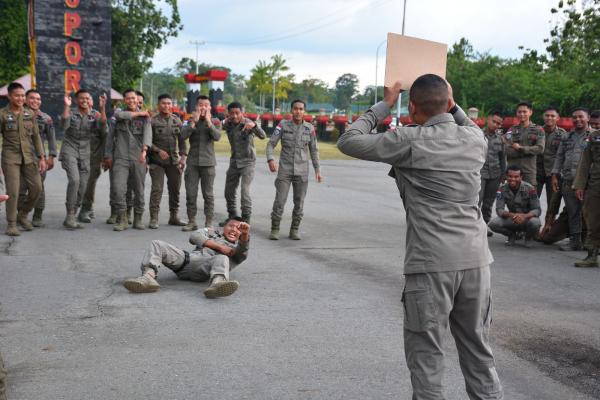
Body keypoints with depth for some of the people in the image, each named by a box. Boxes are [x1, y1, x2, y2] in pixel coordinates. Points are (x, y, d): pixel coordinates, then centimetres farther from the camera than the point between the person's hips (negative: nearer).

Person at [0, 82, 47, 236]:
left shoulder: (30, 114, 8)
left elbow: (36, 137, 10)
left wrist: (42, 158, 4)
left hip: (28, 156, 4)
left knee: (36, 187, 0)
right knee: (13, 191, -8)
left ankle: (22, 215, 22)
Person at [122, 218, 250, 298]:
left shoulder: (236, 250, 28)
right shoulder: (211, 233, 38)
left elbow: (243, 250, 0)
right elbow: (194, 237, 15)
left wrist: (245, 234, -22)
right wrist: (219, 247, 6)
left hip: (204, 266, -3)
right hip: (185, 258, 4)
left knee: (222, 259, -34)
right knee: (157, 244, -15)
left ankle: (217, 283, -67)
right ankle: (148, 276, -41)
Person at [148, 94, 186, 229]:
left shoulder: (177, 120, 10)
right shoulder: (153, 121, -3)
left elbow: (181, 140, 11)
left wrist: (183, 156, 3)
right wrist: (158, 151, -15)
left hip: (174, 161, 4)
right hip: (157, 161, -4)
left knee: (175, 189, 9)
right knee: (157, 189, -8)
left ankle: (174, 216, 21)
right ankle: (154, 219, -4)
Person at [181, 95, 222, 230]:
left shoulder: (215, 121, 5)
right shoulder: (191, 121, 9)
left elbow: (217, 137, -13)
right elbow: (184, 135, -7)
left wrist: (208, 121, -15)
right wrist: (194, 121, -12)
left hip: (208, 162, -2)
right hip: (192, 162, 2)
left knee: (208, 194, 1)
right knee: (190, 193, 1)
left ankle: (209, 223, 6)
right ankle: (192, 221, 10)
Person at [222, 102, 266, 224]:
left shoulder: (247, 123, -18)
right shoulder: (227, 124, -3)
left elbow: (263, 136, -31)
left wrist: (254, 125, -52)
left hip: (248, 162, -6)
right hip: (234, 161, 6)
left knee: (245, 191, -16)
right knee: (229, 191, 13)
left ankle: (246, 220, -8)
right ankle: (232, 216, 31)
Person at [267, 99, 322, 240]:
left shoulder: (310, 128, 1)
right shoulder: (283, 125, -3)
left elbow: (314, 150, 8)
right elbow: (271, 144, -4)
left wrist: (317, 170, 4)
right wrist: (270, 160, -22)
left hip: (302, 171, 1)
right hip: (285, 169, -1)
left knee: (299, 203, 4)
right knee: (279, 201, -7)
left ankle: (294, 230, 17)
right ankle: (274, 230, 5)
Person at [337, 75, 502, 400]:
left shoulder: (409, 141, -7)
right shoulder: (475, 138, 8)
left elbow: (348, 141, 2)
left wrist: (384, 105, 9)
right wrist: (453, 105, 27)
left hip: (432, 263, -5)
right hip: (476, 259, 5)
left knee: (426, 355, 4)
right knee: (479, 352, 15)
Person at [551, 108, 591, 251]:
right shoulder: (567, 137, 17)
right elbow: (559, 157, 19)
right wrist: (555, 175, 11)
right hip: (568, 181, 5)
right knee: (573, 212, 9)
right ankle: (575, 240, 16)